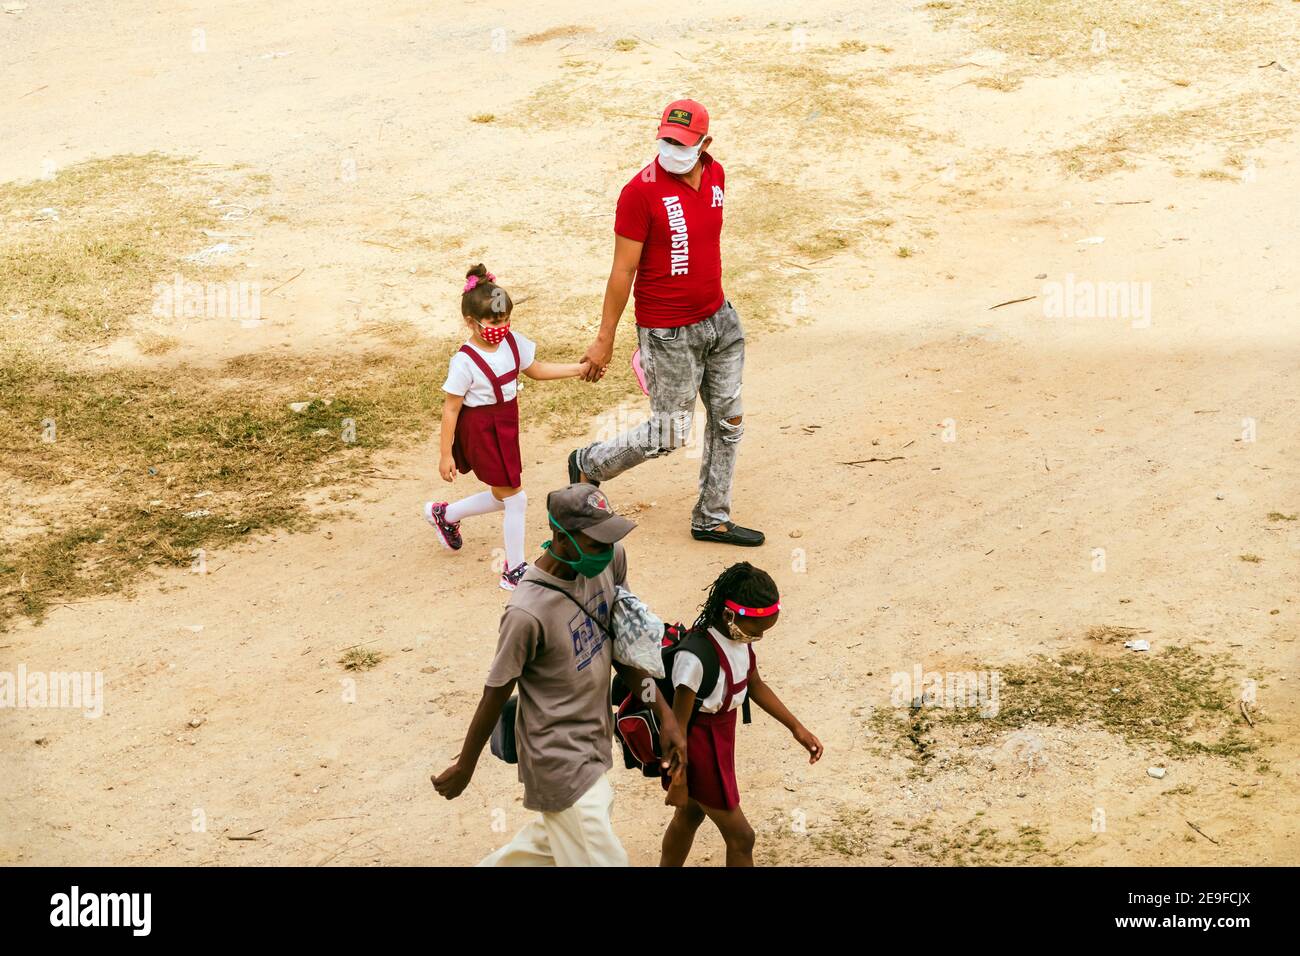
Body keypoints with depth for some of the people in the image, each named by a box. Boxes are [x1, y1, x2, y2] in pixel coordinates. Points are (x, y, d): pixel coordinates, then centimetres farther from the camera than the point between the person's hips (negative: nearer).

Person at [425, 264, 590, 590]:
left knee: (501, 497, 18)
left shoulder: (513, 342, -4)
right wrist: (445, 454, -15)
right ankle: (514, 570, 12)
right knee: (515, 498, -3)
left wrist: (580, 368, 8)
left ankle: (445, 514, 43)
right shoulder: (465, 362, -23)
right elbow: (451, 408, -17)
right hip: (481, 431, -8)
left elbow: (536, 370, 14)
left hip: (506, 426, 8)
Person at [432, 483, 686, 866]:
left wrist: (665, 715, -2)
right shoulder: (528, 613, -31)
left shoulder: (611, 559, -10)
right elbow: (496, 695, -17)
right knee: (602, 859, 0)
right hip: (560, 760, -7)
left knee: (555, 840, 26)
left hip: (594, 733, 7)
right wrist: (464, 768, -4)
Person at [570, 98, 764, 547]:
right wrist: (604, 339, -13)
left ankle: (712, 519, 27)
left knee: (729, 421, 12)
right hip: (668, 333, -7)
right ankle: (587, 464, 26)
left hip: (719, 319, 7)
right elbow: (623, 270, -16)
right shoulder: (641, 190, -19)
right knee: (668, 435, 1)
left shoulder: (715, 174, 2)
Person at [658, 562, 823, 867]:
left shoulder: (739, 636, -8)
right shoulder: (696, 657, -34)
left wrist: (797, 728, 12)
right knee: (741, 836, 5)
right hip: (699, 749, -8)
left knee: (690, 815, 26)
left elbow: (755, 685, 11)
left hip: (721, 739, 8)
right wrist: (678, 781, -17)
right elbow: (678, 724, -24)